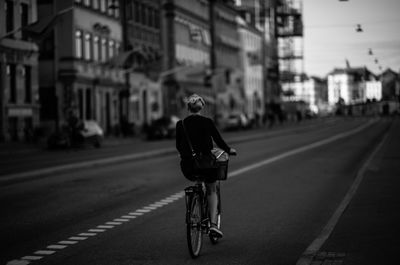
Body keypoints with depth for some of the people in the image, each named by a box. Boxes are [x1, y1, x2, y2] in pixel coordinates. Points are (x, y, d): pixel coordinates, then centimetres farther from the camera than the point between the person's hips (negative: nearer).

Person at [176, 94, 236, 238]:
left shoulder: (181, 124, 0)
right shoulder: (208, 122, -5)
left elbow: (178, 146, 11)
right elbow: (219, 141, 2)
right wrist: (229, 150, 22)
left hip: (188, 167, 2)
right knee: (212, 191, 19)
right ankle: (213, 223, 3)